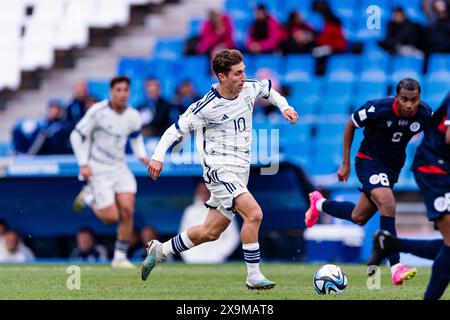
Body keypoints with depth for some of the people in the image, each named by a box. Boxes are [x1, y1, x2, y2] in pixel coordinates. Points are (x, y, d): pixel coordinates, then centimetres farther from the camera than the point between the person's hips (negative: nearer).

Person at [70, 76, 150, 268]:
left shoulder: (133, 117, 0)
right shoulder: (98, 112, -15)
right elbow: (76, 135, -8)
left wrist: (141, 155, 2)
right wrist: (83, 164, -15)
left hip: (120, 168, 4)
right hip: (98, 170, -4)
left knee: (127, 211, -13)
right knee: (111, 217, -9)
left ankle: (120, 258, 0)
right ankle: (89, 197, 23)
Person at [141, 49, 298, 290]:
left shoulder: (250, 89, 1)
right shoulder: (207, 106, -16)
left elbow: (269, 89, 25)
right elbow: (176, 129, -7)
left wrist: (284, 107, 9)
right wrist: (158, 156, -17)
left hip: (240, 171, 7)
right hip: (219, 168, -7)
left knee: (210, 232, 12)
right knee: (254, 213, -25)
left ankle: (160, 250, 30)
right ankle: (253, 276, -17)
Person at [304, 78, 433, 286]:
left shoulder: (425, 115, -16)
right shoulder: (378, 109, -25)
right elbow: (350, 125, -7)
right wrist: (345, 163, -4)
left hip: (393, 167, 5)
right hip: (369, 161, -5)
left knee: (359, 218, 13)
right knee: (388, 206, -28)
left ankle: (319, 204, 42)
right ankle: (396, 268, -26)